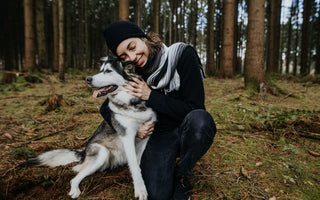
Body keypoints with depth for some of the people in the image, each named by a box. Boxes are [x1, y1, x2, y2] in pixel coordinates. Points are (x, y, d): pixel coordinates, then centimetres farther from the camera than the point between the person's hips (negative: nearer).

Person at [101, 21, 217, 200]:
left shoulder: (182, 54, -14)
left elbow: (194, 109, -18)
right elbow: (106, 109, 7)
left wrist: (151, 96, -20)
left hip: (188, 132, 0)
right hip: (159, 135, 1)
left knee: (199, 119, -37)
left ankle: (181, 175, -8)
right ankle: (169, 164, 13)